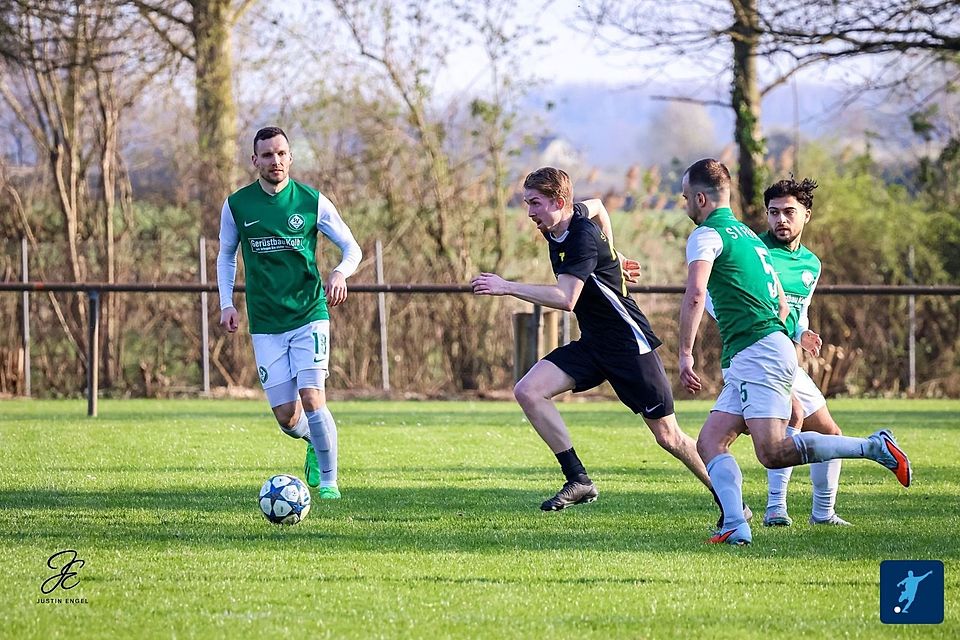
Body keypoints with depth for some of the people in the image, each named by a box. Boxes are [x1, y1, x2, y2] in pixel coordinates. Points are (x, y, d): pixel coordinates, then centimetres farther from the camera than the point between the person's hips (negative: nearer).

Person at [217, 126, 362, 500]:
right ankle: (314, 443, 33)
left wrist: (340, 273, -18)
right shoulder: (236, 205, 1)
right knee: (287, 416, -2)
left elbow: (352, 248, 4)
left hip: (309, 315, -2)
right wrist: (226, 304, 4)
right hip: (266, 324, 2)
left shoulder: (312, 202, -3)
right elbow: (226, 256, 16)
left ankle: (328, 480, 0)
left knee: (312, 400, -17)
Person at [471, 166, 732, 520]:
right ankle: (578, 480, -10)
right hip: (592, 343, 9)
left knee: (667, 436, -2)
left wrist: (508, 287, -37)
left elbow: (565, 298, -35)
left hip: (629, 343, -9)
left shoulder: (583, 238, -23)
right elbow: (597, 206, 26)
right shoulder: (562, 223, 2)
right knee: (528, 391, -10)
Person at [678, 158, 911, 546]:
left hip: (758, 353, -10)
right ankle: (735, 525, -16)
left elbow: (695, 295, -21)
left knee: (773, 452, -19)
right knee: (709, 443, 3)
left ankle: (874, 448, -15)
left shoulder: (706, 235, -4)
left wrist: (685, 353, -16)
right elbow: (782, 305, 28)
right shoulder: (747, 234, 25)